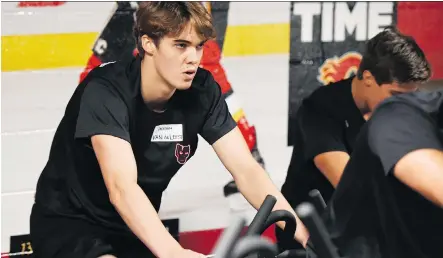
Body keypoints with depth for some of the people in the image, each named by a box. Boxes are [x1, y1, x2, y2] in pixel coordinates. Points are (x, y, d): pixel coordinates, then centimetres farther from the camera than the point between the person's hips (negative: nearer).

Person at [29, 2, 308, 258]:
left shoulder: (201, 91, -10)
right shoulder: (105, 92, -26)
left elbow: (247, 170, -13)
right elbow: (121, 188, -38)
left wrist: (303, 236, -27)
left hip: (133, 231, 6)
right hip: (69, 224, -6)